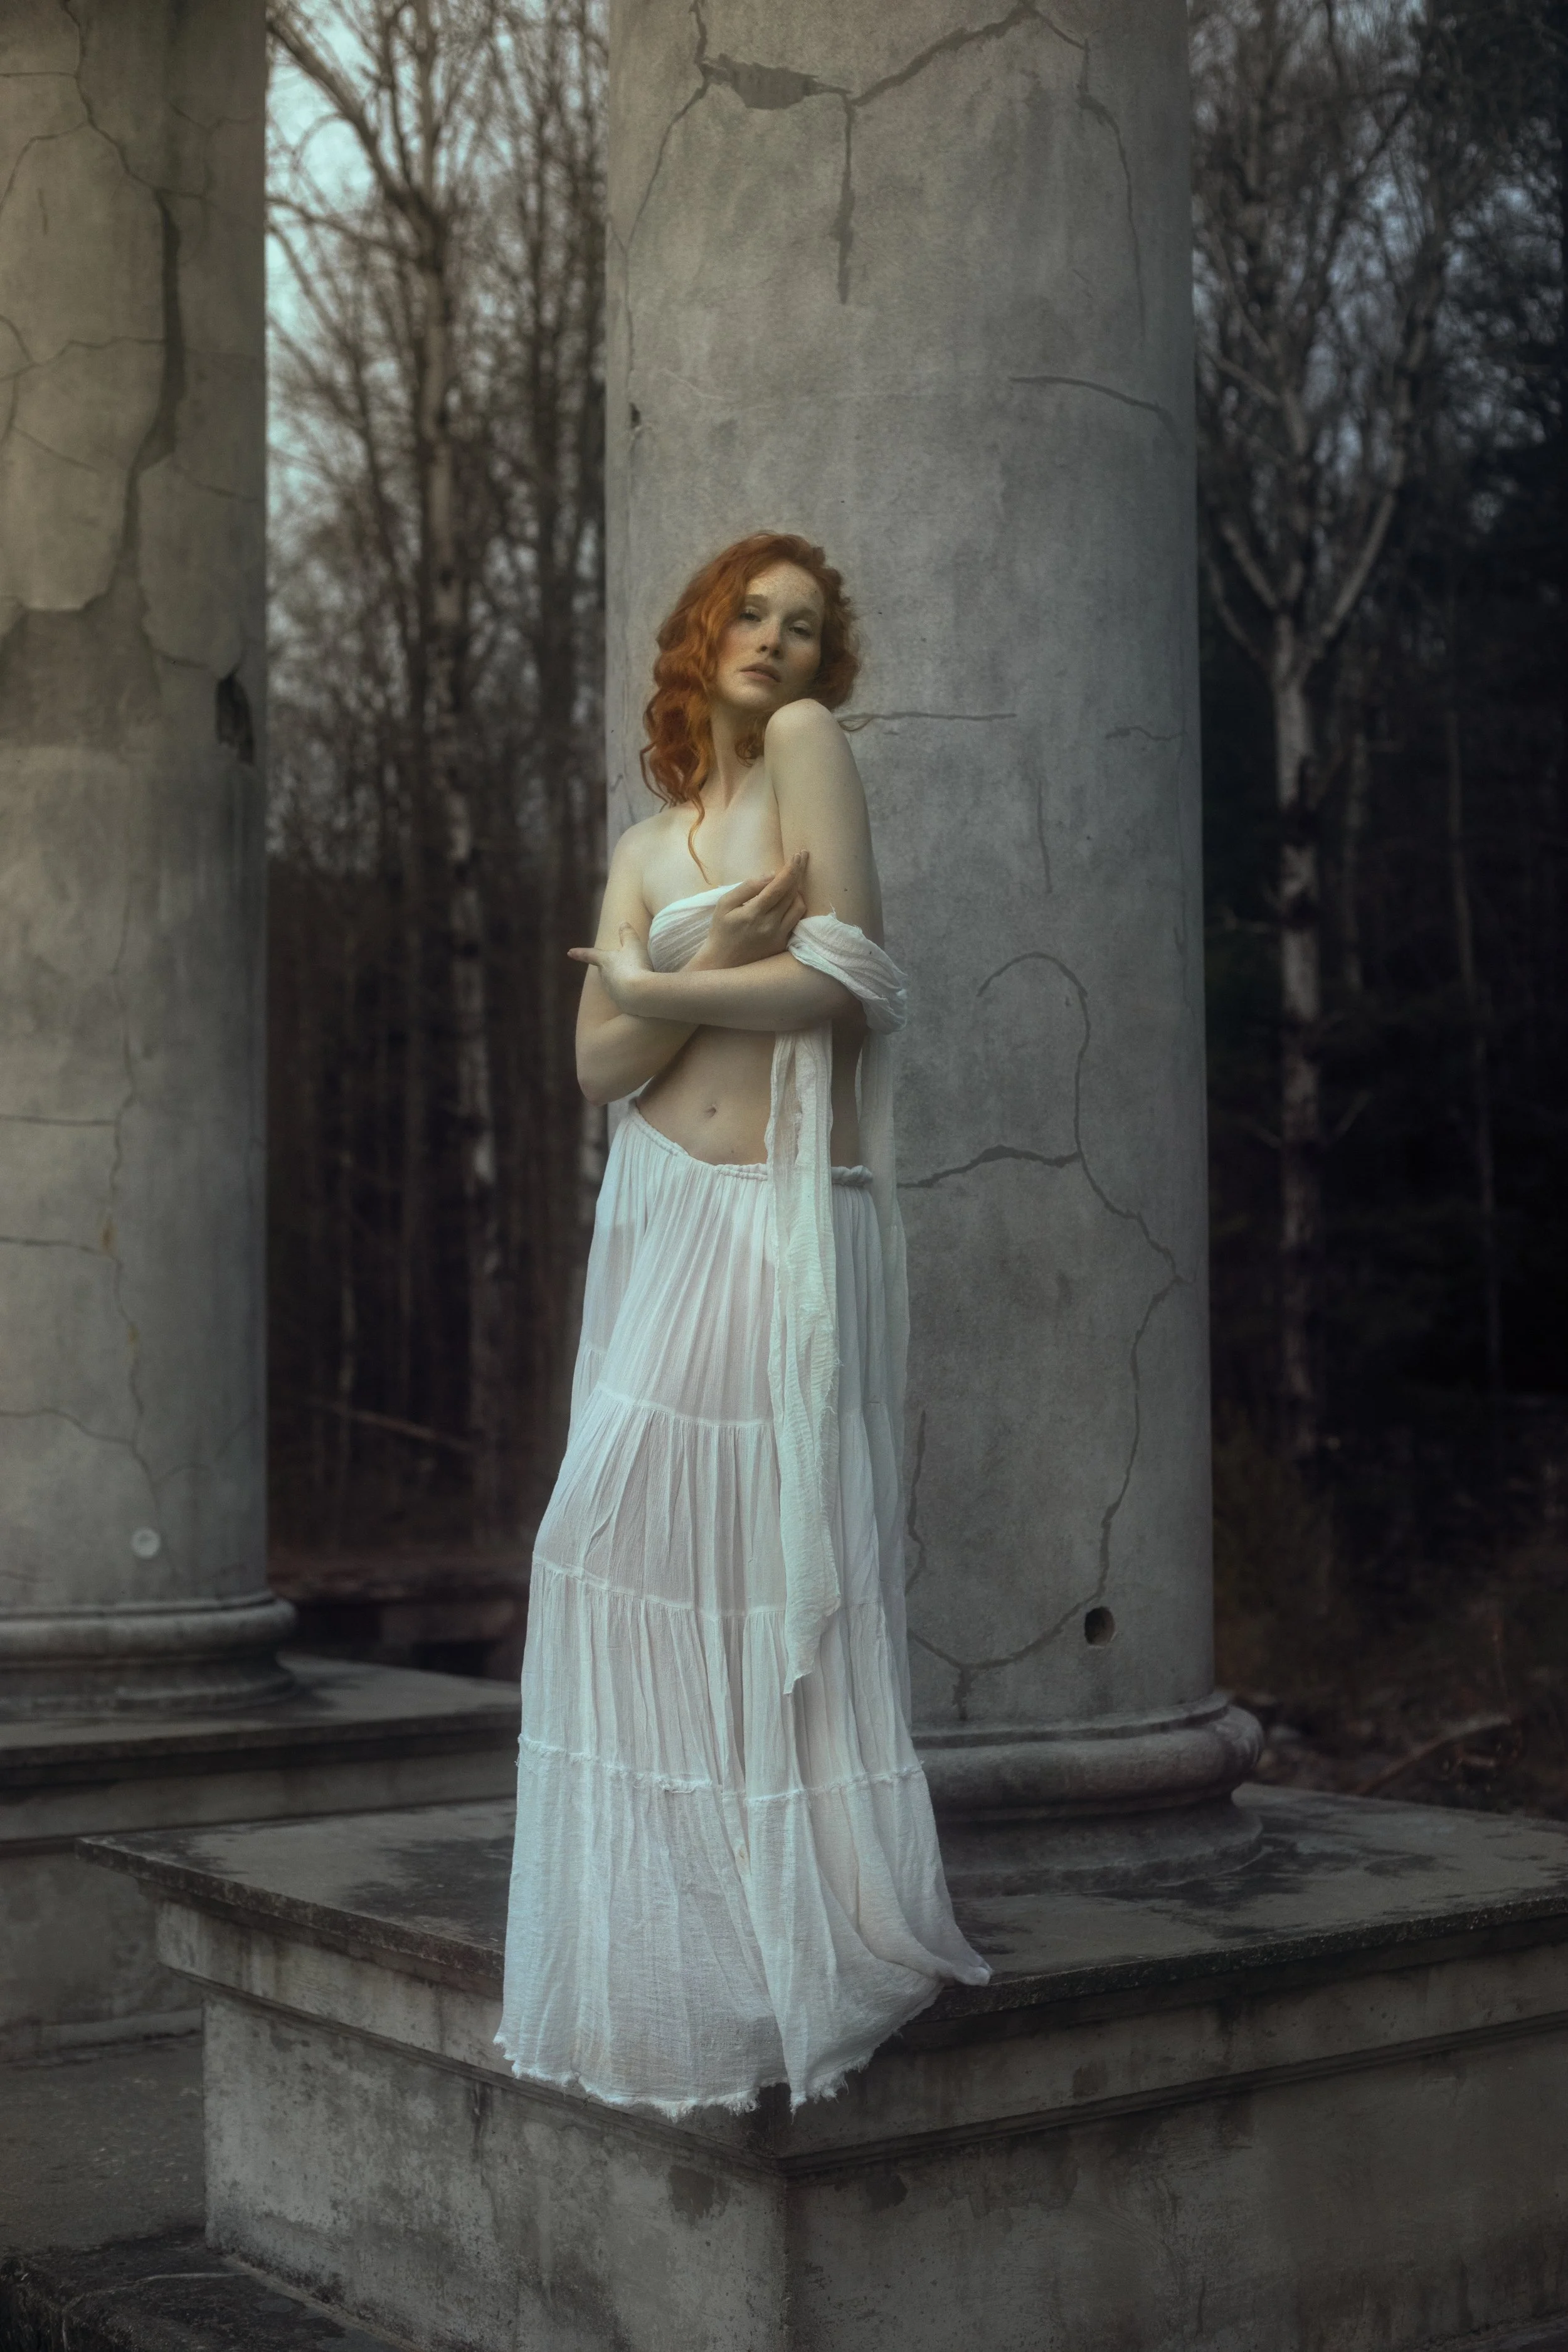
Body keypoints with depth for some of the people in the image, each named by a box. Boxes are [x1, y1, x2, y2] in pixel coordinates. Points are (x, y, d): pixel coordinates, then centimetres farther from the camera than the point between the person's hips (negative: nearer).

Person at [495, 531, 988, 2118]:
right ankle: (673, 1952, 15)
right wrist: (720, 963, -11)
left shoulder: (808, 744, 0)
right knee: (641, 1556, 4)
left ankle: (812, 1936, 8)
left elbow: (848, 979, -12)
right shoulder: (647, 840, 16)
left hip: (791, 1218, -6)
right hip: (661, 1217, 6)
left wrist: (649, 982, 0)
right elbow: (600, 1064, 5)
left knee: (780, 1561, -6)